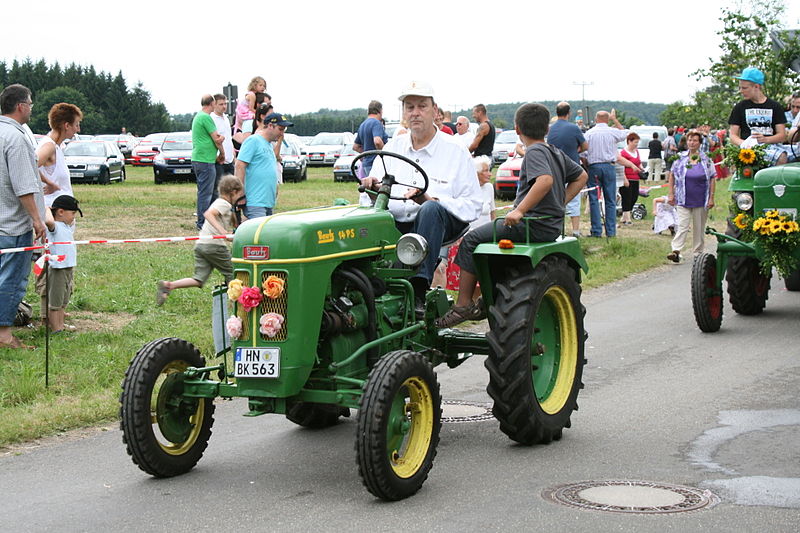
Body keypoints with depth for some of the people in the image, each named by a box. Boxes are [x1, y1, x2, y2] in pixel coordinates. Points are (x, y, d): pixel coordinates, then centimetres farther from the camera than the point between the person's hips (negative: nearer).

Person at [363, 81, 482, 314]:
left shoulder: (455, 151, 5)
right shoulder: (393, 147, 17)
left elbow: (472, 206, -2)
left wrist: (431, 200, -19)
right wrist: (373, 187, -15)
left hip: (437, 225, -3)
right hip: (395, 223, 3)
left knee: (430, 210, -38)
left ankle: (418, 290, -43)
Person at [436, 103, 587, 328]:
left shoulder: (535, 152, -11)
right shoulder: (555, 152, 17)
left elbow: (546, 180, -30)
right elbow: (581, 176, 29)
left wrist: (520, 210, -29)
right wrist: (560, 203, 21)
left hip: (534, 225, -10)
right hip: (551, 223, 10)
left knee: (472, 240, -9)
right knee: (487, 232, 25)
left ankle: (463, 304, -13)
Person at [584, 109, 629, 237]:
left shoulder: (589, 133, -1)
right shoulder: (613, 132, 1)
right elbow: (625, 133, 23)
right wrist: (615, 120, 31)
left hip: (593, 167, -1)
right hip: (609, 167, 1)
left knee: (594, 200, 1)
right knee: (610, 200, 5)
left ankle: (596, 231, -3)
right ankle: (611, 231, 3)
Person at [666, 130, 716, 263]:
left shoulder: (706, 159, 2)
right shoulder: (680, 158, 2)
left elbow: (712, 179, 4)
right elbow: (672, 175, 10)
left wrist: (711, 198, -1)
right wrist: (671, 194, 5)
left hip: (701, 201, 0)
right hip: (683, 200, 0)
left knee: (699, 228, 7)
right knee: (682, 226, -10)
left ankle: (698, 253, 16)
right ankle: (676, 251, -16)